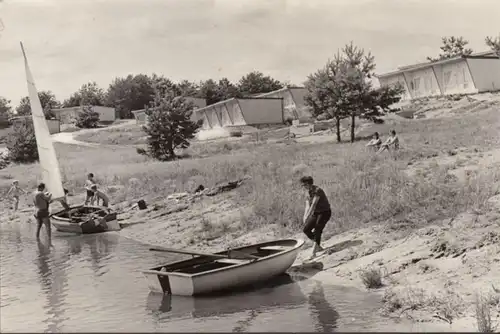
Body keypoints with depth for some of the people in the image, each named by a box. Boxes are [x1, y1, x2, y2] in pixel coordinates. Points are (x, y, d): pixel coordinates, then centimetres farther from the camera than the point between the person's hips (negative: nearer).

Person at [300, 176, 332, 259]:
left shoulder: (317, 190, -21)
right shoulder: (308, 193, 5)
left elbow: (313, 204, -29)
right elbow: (308, 206, 1)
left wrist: (307, 217, -35)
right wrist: (305, 217, -16)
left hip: (325, 212, -8)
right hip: (316, 213, 8)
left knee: (317, 231, -19)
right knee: (306, 229, -4)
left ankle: (314, 253, -18)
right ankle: (319, 247, 11)